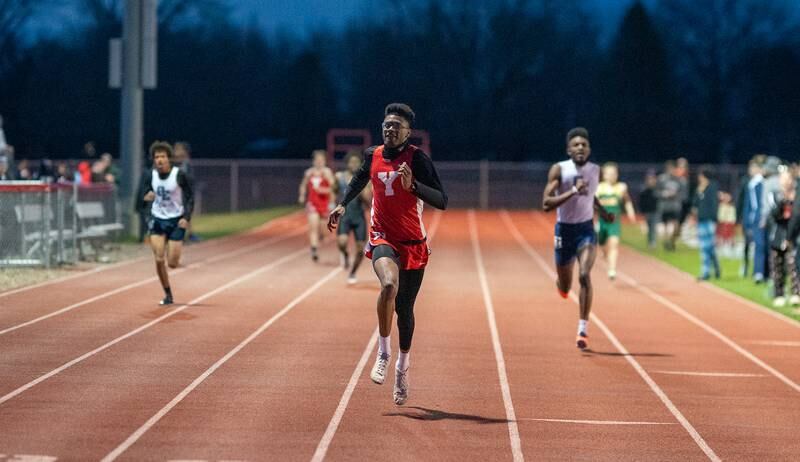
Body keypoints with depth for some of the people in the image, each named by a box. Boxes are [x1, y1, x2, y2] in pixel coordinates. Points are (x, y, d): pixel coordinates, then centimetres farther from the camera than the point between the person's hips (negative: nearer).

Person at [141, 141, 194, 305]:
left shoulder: (179, 175, -13)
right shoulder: (152, 174, -1)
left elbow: (190, 197, -8)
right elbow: (147, 189, 15)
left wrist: (186, 217, -19)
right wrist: (147, 195, -10)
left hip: (176, 221, -3)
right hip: (157, 219, 3)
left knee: (172, 263, -4)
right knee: (159, 260, -8)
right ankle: (167, 295, 7)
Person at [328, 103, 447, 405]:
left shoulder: (418, 159, -10)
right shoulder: (373, 156, 3)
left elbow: (441, 201, -18)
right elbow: (360, 179, 28)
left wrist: (412, 185, -31)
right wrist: (343, 205, 17)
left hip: (413, 244, -1)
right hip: (382, 239, 1)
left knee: (404, 308, 9)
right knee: (389, 284, -31)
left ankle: (402, 366, 33)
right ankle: (383, 352, -16)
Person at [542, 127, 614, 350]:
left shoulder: (595, 170, 0)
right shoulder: (559, 170, -12)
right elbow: (546, 204, -20)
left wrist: (602, 211, 10)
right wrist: (573, 191, -29)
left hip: (586, 230, 1)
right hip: (564, 230, -1)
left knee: (585, 276, -24)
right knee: (565, 289, 10)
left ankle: (583, 329, -17)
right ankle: (562, 283, 51)